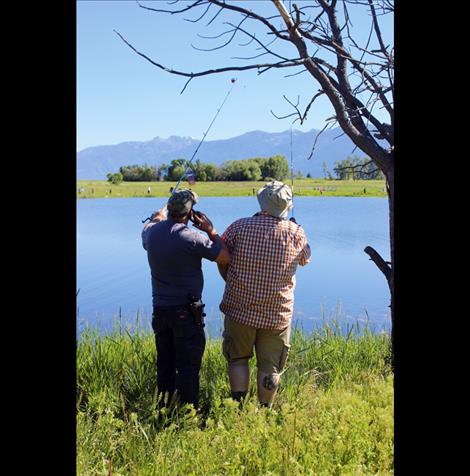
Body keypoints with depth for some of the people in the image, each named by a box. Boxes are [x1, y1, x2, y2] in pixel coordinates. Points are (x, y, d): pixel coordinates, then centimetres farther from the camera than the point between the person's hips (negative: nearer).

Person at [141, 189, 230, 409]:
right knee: (188, 366, 2)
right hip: (186, 311, -6)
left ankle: (164, 407, 26)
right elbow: (226, 258, -13)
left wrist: (160, 215, 43)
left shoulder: (151, 232, -1)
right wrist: (210, 230, -5)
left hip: (159, 309, 6)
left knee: (165, 364, 17)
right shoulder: (191, 237, -19)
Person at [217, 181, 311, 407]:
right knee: (270, 366, 12)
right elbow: (305, 259, 14)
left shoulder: (239, 227, -10)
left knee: (238, 358, 17)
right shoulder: (296, 233, -6)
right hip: (278, 313, 1)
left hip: (239, 309, 0)